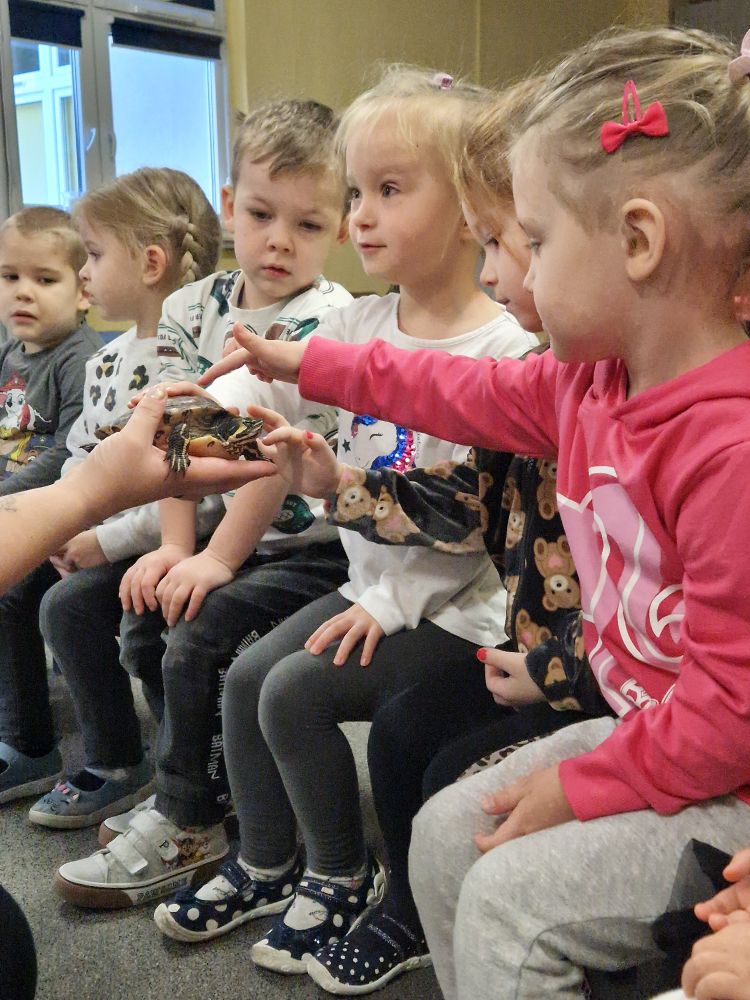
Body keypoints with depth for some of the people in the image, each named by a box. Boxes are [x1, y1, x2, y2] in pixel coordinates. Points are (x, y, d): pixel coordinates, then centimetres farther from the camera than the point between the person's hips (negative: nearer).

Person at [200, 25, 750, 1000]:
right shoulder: (589, 379, -2)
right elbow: (471, 393, 13)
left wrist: (580, 786, -16)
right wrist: (304, 363, 22)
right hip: (645, 729, 9)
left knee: (512, 897, -14)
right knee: (445, 831, 10)